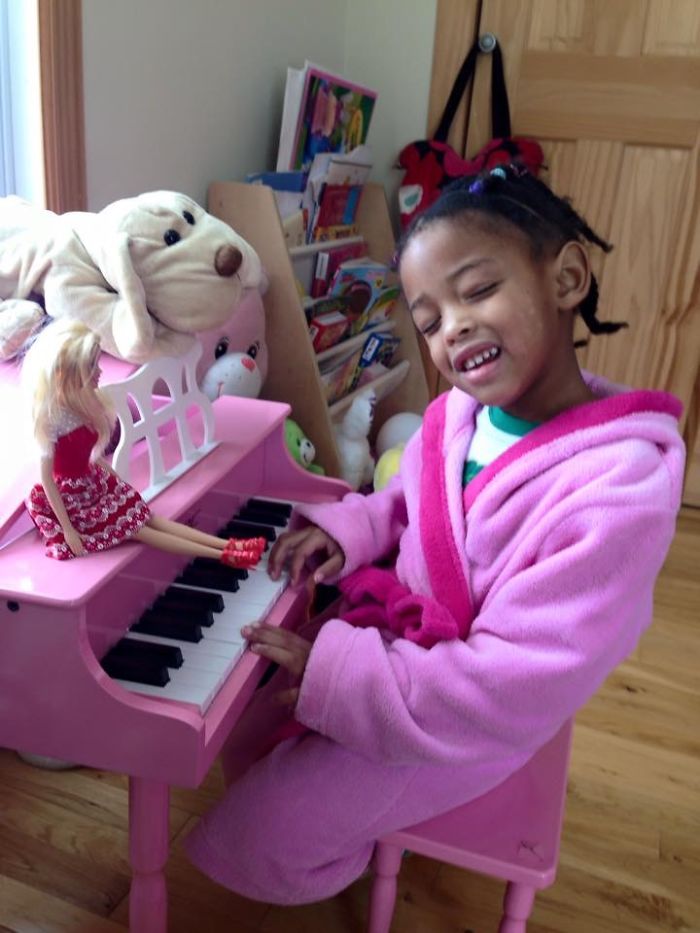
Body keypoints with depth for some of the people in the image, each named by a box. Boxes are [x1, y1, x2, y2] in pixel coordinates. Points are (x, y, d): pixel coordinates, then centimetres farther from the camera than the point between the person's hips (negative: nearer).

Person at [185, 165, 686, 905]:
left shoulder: (619, 489, -31)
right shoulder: (457, 412, -10)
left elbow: (514, 686, -29)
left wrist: (336, 676, -30)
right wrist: (348, 530, -10)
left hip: (463, 720, -6)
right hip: (390, 631, 6)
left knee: (250, 842, 0)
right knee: (243, 746, 15)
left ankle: (348, 850, 32)